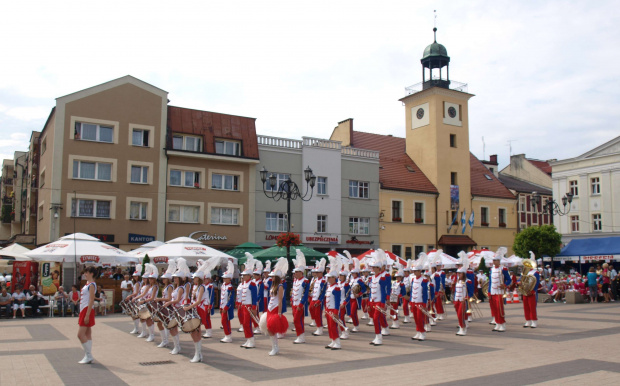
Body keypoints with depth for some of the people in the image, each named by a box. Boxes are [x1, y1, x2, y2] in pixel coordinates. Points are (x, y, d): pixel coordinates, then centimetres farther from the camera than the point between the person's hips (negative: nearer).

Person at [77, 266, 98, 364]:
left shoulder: (92, 285, -14)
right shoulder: (87, 284, 16)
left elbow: (91, 300, -19)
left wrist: (87, 315, -23)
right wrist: (82, 314, 20)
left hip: (87, 311, -10)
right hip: (83, 310, 10)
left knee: (80, 334, -9)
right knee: (87, 335, 10)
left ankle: (89, 356, -3)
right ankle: (88, 356, 13)